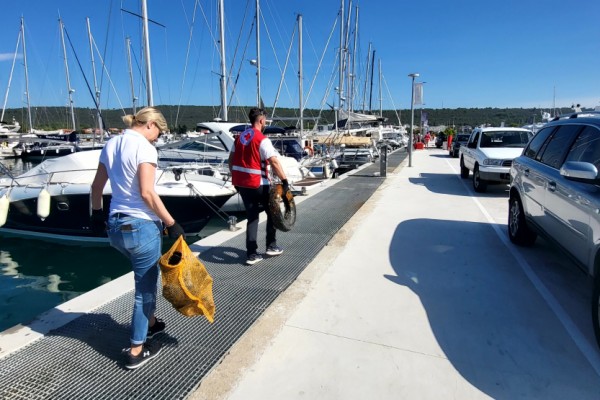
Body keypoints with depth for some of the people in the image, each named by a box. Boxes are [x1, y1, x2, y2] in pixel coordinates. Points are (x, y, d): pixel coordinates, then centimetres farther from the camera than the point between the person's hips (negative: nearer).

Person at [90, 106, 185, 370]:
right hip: (141, 227, -8)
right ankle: (136, 351, 21)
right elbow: (147, 193, -22)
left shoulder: (111, 144, 11)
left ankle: (150, 323, 45)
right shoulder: (144, 147, -13)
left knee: (146, 277, 28)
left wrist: (96, 214, 31)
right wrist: (171, 223, -16)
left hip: (115, 226, 8)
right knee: (145, 285, 8)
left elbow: (96, 186, 18)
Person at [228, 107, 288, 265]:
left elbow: (231, 160, 15)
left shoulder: (239, 137, 11)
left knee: (252, 217, 12)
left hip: (241, 183, 7)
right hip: (257, 184, -6)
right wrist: (285, 181, -19)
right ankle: (271, 246, 19)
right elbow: (274, 162, -21)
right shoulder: (262, 140, -12)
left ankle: (252, 254, 9)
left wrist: (235, 178, 23)